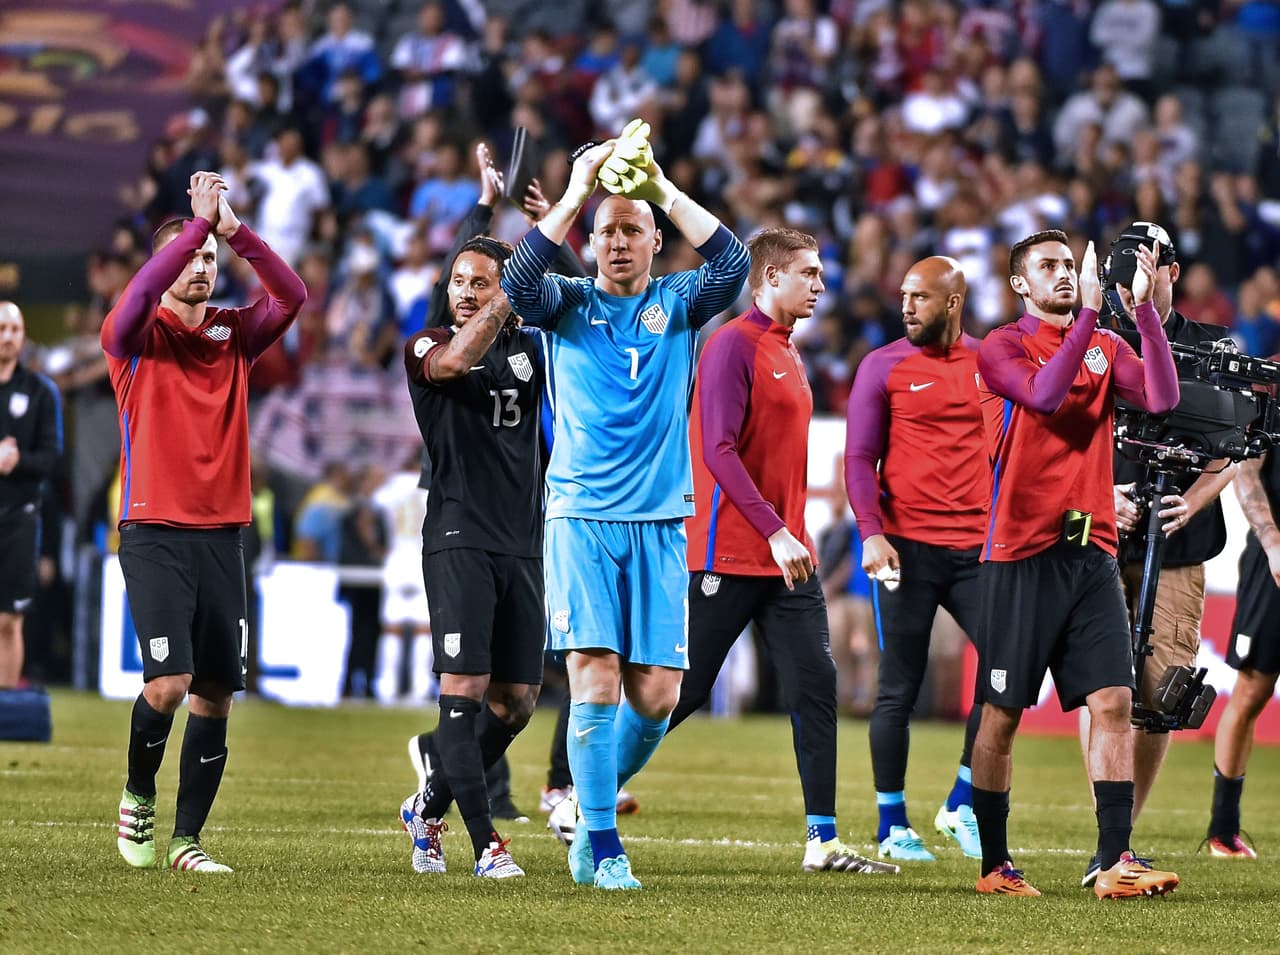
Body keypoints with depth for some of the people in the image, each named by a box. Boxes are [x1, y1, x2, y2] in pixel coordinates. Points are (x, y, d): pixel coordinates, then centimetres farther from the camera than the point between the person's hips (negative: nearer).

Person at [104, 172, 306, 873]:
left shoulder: (233, 333, 11)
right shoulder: (136, 335, 0)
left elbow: (292, 297, -4)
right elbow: (140, 295, -22)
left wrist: (234, 230, -14)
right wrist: (201, 220, -22)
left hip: (221, 535, 4)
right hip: (155, 533, -4)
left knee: (216, 695, 2)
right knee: (169, 682, -16)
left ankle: (186, 838, 10)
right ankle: (138, 795, 11)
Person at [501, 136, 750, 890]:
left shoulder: (677, 305, 10)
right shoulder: (569, 304, 8)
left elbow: (733, 264, -8)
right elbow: (518, 284, -13)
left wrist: (663, 187, -11)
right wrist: (577, 194, -16)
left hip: (659, 522, 2)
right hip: (580, 516, -2)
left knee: (657, 694, -2)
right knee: (595, 678, -12)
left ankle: (593, 801, 23)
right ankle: (603, 847, -6)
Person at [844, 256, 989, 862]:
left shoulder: (988, 363, 9)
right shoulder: (884, 367, 0)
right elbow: (859, 460, -3)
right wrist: (872, 532, -17)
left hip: (976, 545, 3)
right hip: (908, 546, -3)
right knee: (899, 690, 1)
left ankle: (962, 805, 7)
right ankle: (893, 825, 10)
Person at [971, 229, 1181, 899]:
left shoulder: (1105, 348, 12)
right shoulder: (1002, 348, -1)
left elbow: (1161, 397, -5)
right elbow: (1044, 394, -21)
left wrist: (1144, 307, -11)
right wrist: (1089, 312, -22)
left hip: (1091, 551, 4)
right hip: (1021, 554, -4)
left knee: (1113, 701, -6)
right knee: (1002, 713, 2)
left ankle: (1116, 859, -8)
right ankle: (995, 864, 12)